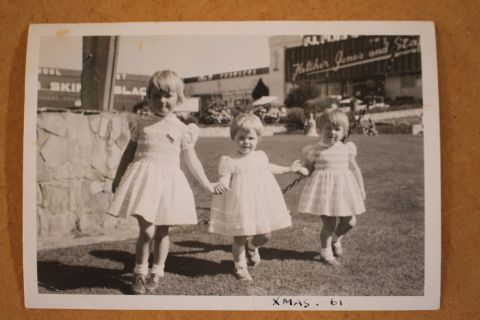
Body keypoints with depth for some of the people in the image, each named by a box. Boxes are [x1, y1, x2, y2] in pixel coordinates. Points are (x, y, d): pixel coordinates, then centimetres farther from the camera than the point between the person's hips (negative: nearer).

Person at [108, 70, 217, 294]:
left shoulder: (182, 130, 5)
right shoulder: (141, 124, 7)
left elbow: (191, 160, 9)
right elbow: (129, 153, 14)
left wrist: (207, 185, 10)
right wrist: (118, 177, 18)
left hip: (168, 181, 1)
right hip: (143, 179, -1)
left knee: (162, 232, 9)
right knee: (146, 230, -8)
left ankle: (157, 272, 28)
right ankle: (140, 272, 13)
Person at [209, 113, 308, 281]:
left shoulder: (260, 156, 6)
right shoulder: (228, 160, -13)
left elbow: (269, 167, 26)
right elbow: (225, 178, -21)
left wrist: (290, 169, 34)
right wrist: (220, 185, -46)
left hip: (262, 202, 5)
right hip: (240, 203, -5)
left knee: (265, 235, 10)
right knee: (240, 237, 5)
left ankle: (251, 247, 45)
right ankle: (240, 266, 30)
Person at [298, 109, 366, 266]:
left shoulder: (347, 149, 5)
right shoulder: (315, 150, -6)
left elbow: (354, 169, 14)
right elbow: (308, 169, 3)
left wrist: (361, 188, 16)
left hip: (344, 187, 5)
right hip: (324, 187, -4)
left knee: (349, 221, 8)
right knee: (329, 223, -3)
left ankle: (335, 239, 40)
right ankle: (326, 253, 21)